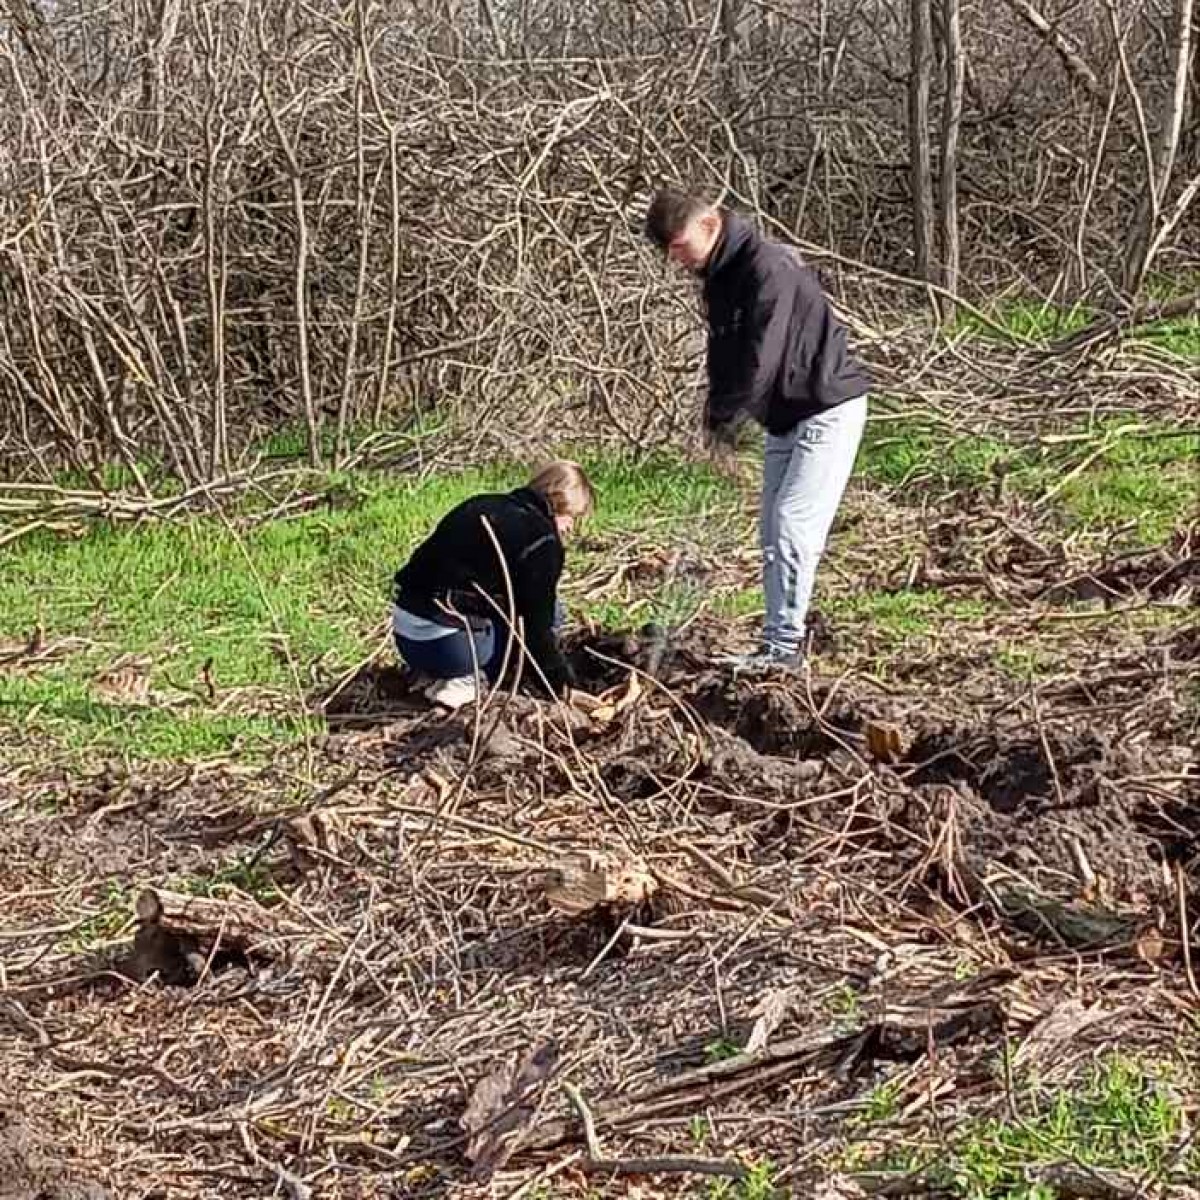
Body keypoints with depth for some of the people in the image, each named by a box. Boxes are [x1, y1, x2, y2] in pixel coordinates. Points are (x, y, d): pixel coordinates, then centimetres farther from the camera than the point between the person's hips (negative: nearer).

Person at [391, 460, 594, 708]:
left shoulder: (485, 505, 17)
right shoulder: (543, 541, -8)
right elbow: (539, 624, -4)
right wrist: (562, 683, 12)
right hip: (445, 645, -8)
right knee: (551, 612, 5)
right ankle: (470, 681, -4)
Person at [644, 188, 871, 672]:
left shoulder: (768, 267, -24)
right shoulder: (719, 274, 6)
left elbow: (761, 359, -27)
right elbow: (725, 350, 12)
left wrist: (724, 418, -17)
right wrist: (717, 412, -3)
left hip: (828, 409, -10)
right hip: (784, 415, 10)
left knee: (793, 525, -14)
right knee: (772, 531, 9)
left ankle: (785, 645, -10)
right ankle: (778, 639, 14)